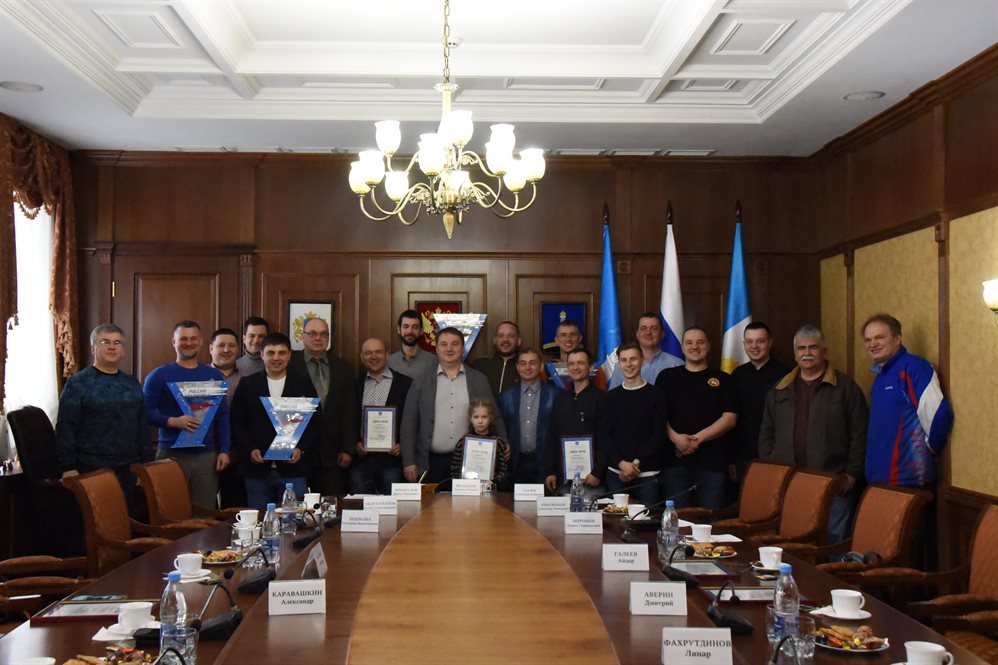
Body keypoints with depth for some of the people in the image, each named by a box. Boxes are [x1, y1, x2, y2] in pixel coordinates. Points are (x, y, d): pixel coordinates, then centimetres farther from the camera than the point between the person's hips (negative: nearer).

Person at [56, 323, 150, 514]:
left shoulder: (132, 384, 13)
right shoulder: (77, 383, -3)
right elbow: (66, 428, -8)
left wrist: (147, 461, 11)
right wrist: (68, 467, -13)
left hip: (129, 469, 5)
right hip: (92, 470, -5)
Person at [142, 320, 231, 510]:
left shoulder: (214, 376, 11)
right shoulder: (159, 375, 2)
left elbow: (223, 416, 11)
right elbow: (146, 411, -4)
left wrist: (224, 451, 3)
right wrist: (172, 421, -20)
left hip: (206, 455, 3)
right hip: (171, 454, -3)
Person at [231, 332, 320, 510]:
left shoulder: (303, 384, 7)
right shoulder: (247, 384, 8)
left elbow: (316, 422, 5)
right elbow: (237, 423, 6)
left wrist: (301, 449, -8)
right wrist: (250, 450, -8)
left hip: (293, 469, -1)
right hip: (257, 470, 1)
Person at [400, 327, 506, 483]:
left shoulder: (479, 380, 7)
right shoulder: (421, 382, 6)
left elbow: (494, 419, 10)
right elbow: (409, 424, 5)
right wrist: (409, 462, -1)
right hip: (432, 462, 0)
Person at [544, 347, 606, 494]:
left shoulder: (601, 398, -1)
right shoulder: (560, 398, 14)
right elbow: (551, 438, 15)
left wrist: (597, 473, -14)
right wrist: (549, 472, 7)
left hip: (591, 478, -4)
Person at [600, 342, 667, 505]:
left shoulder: (655, 395, 1)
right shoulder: (611, 397, 9)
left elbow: (659, 437, -3)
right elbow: (604, 435, 4)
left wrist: (636, 463, -9)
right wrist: (621, 463, -9)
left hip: (647, 474, -2)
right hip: (616, 473, 2)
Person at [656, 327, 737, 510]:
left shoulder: (722, 379, 10)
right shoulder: (667, 377, 12)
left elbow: (730, 418, 0)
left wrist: (698, 438, -10)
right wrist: (675, 437, -12)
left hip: (712, 462, 0)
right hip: (675, 460, 1)